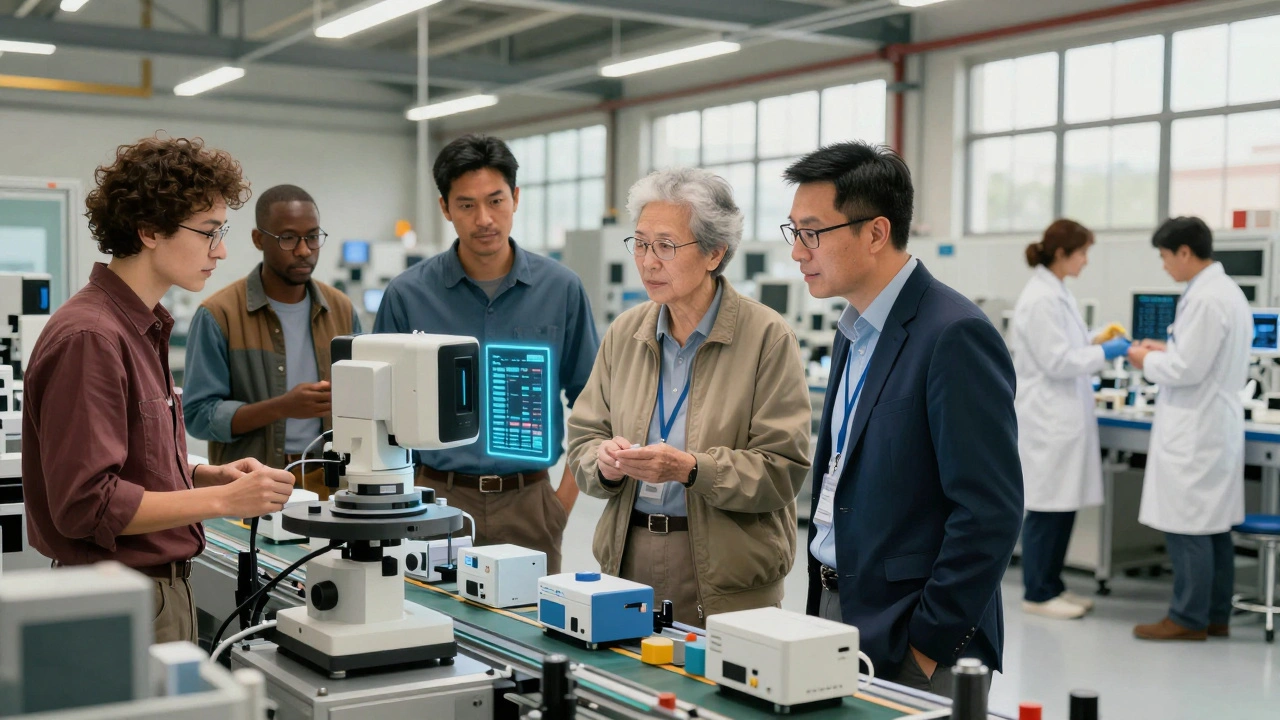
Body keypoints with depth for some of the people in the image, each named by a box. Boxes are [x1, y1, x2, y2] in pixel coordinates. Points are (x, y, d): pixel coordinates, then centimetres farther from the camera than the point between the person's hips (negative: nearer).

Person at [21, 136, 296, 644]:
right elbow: (85, 503, -23)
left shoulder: (143, 327, 11)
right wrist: (222, 499, -20)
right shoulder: (89, 338, -20)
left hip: (165, 588, 9)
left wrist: (209, 475, 4)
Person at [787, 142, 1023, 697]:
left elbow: (990, 513, -20)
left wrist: (928, 642, -17)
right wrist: (820, 604, 12)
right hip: (835, 610, 8)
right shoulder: (855, 332, 11)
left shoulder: (956, 337, -17)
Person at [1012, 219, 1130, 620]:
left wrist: (1102, 351, 11)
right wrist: (1104, 354, -12)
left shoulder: (1058, 294, 14)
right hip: (1047, 417, -10)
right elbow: (1057, 361, -19)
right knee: (1048, 506, -3)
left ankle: (1051, 586, 21)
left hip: (1064, 416, 10)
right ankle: (1038, 594, 7)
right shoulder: (1040, 299, -17)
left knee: (1064, 505, 12)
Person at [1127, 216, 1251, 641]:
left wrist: (1148, 362, -4)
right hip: (1217, 426, 10)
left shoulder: (1205, 299, -19)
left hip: (1195, 431, -10)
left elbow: (1188, 370, -20)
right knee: (1214, 526, 13)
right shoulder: (1228, 291, 12)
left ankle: (1189, 619, 4)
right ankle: (1216, 615, 20)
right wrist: (1166, 352, 15)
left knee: (1187, 527, -3)